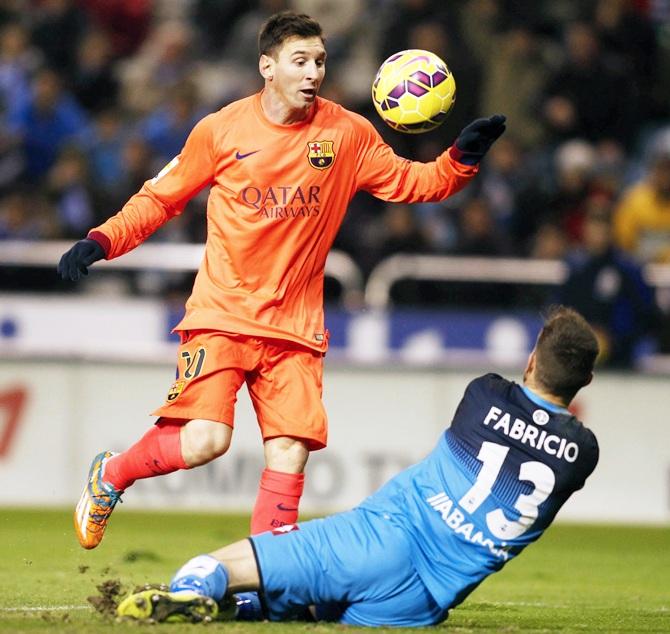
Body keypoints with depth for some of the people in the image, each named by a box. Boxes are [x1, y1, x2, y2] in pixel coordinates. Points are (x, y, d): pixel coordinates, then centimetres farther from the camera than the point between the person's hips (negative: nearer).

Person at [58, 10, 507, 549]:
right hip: (222, 317, -3)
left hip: (295, 326, 3)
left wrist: (462, 158, -9)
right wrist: (101, 241, -4)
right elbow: (162, 198, 8)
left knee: (290, 452, -7)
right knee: (204, 440, -17)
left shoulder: (348, 134, 2)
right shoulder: (221, 130, -2)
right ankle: (111, 475, 12)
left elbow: (409, 182, 9)